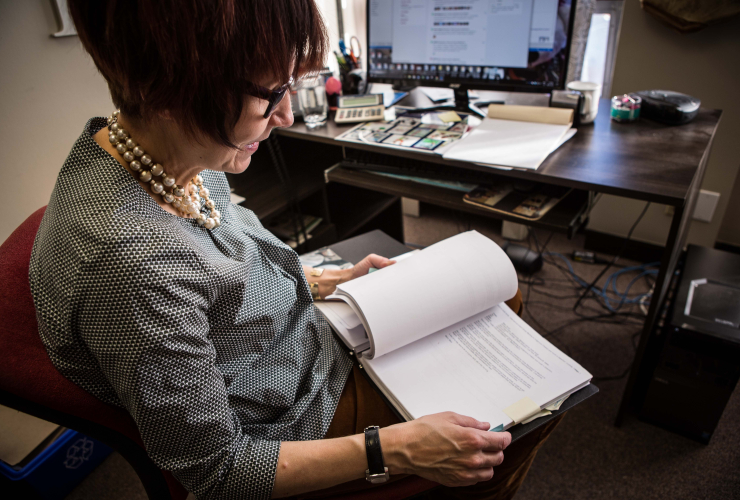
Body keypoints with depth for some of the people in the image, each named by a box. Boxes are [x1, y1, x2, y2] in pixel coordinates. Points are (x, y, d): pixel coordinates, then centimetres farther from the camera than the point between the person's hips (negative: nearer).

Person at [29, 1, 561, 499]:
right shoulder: (127, 256, -39)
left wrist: (330, 281, 4)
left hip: (312, 341, 8)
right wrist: (397, 449, -25)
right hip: (293, 420, -7)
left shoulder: (180, 152, -11)